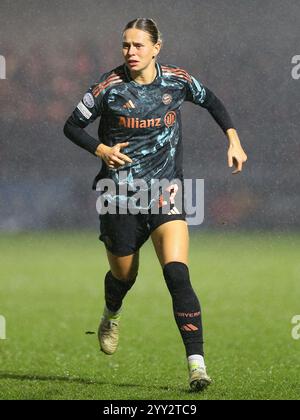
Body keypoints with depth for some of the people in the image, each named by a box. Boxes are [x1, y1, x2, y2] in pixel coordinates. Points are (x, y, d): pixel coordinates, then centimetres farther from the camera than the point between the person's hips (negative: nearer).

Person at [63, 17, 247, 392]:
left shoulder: (177, 80, -2)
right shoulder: (109, 87, -8)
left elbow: (210, 101, 18)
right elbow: (72, 126, 3)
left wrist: (233, 139, 8)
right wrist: (100, 149, -13)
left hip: (166, 191, 0)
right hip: (120, 192, 0)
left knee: (177, 274, -18)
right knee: (124, 275, 15)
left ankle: (197, 362, -21)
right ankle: (112, 315, 53)